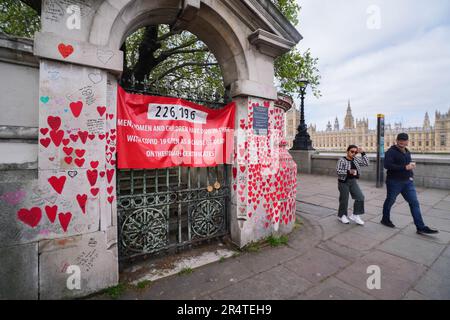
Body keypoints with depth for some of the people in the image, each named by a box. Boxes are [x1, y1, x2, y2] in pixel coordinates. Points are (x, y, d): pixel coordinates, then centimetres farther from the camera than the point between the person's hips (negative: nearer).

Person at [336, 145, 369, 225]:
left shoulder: (356, 159, 6)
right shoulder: (342, 160, -13)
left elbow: (366, 163, 1)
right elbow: (338, 171, -18)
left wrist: (363, 153, -4)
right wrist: (348, 171, -31)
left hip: (353, 181, 6)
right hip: (344, 182, -6)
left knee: (360, 197, -3)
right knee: (344, 199, 4)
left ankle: (355, 215, 10)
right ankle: (342, 216, 23)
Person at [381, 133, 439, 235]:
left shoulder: (407, 152, 12)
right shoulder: (391, 151, -13)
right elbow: (387, 165, -26)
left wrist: (411, 165, 8)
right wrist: (405, 167, -27)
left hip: (408, 182, 7)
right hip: (394, 182, -7)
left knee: (414, 203, 3)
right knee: (390, 201, 8)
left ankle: (421, 227, 8)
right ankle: (385, 219, 26)